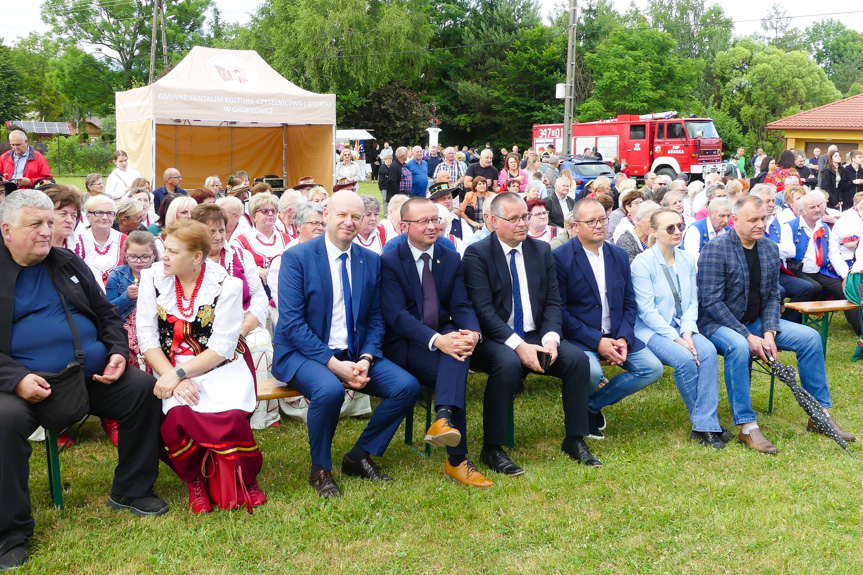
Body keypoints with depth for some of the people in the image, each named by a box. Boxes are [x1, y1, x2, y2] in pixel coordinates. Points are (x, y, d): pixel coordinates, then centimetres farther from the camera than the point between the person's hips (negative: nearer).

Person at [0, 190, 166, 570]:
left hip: (93, 375, 5)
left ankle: (130, 491, 9)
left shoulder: (69, 264, 14)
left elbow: (106, 314, 19)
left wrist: (117, 351, 1)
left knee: (143, 390, -10)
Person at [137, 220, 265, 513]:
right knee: (178, 415, -30)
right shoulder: (152, 278, -1)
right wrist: (173, 378, -16)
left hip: (221, 368, -2)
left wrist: (179, 374, -20)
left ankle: (247, 479, 1)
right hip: (171, 368, 2)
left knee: (231, 417, -30)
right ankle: (194, 482, 0)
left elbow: (222, 348, -11)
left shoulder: (226, 284, -8)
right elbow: (147, 338, -3)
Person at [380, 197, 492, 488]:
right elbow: (396, 314, -17)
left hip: (444, 335, 4)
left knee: (459, 340, -34)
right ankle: (457, 461, -33)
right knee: (455, 373, -31)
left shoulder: (452, 259, 11)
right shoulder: (390, 262, -4)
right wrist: (437, 341, -33)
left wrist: (472, 333, -24)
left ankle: (443, 419, -52)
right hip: (404, 345, -4)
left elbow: (461, 306, 2)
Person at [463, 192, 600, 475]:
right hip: (495, 339, -5)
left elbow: (553, 301, 7)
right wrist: (518, 345, -25)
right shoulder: (477, 253, -7)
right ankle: (492, 449, -21)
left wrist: (551, 338, -13)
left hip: (536, 336, 5)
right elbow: (483, 309, -15)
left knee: (578, 359, -19)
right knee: (509, 363, -36)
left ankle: (574, 440, -4)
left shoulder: (542, 250, 10)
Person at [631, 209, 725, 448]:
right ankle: (702, 419, -8)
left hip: (681, 328, 5)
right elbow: (647, 311, -13)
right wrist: (675, 338, -19)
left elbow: (692, 302, 9)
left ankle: (705, 426, -23)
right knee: (685, 359, -30)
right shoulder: (642, 263, -9)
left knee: (708, 351, -25)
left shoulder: (687, 260, 8)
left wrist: (687, 332, -9)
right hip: (651, 330, -5)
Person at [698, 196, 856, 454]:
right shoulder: (716, 249, -17)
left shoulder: (770, 249, 4)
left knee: (810, 337, -6)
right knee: (738, 347, -38)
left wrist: (769, 333, -13)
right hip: (717, 323, -7)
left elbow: (772, 296, 5)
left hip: (756, 322, 7)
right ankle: (747, 427, -30)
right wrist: (748, 337, -24)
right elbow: (711, 302, -21)